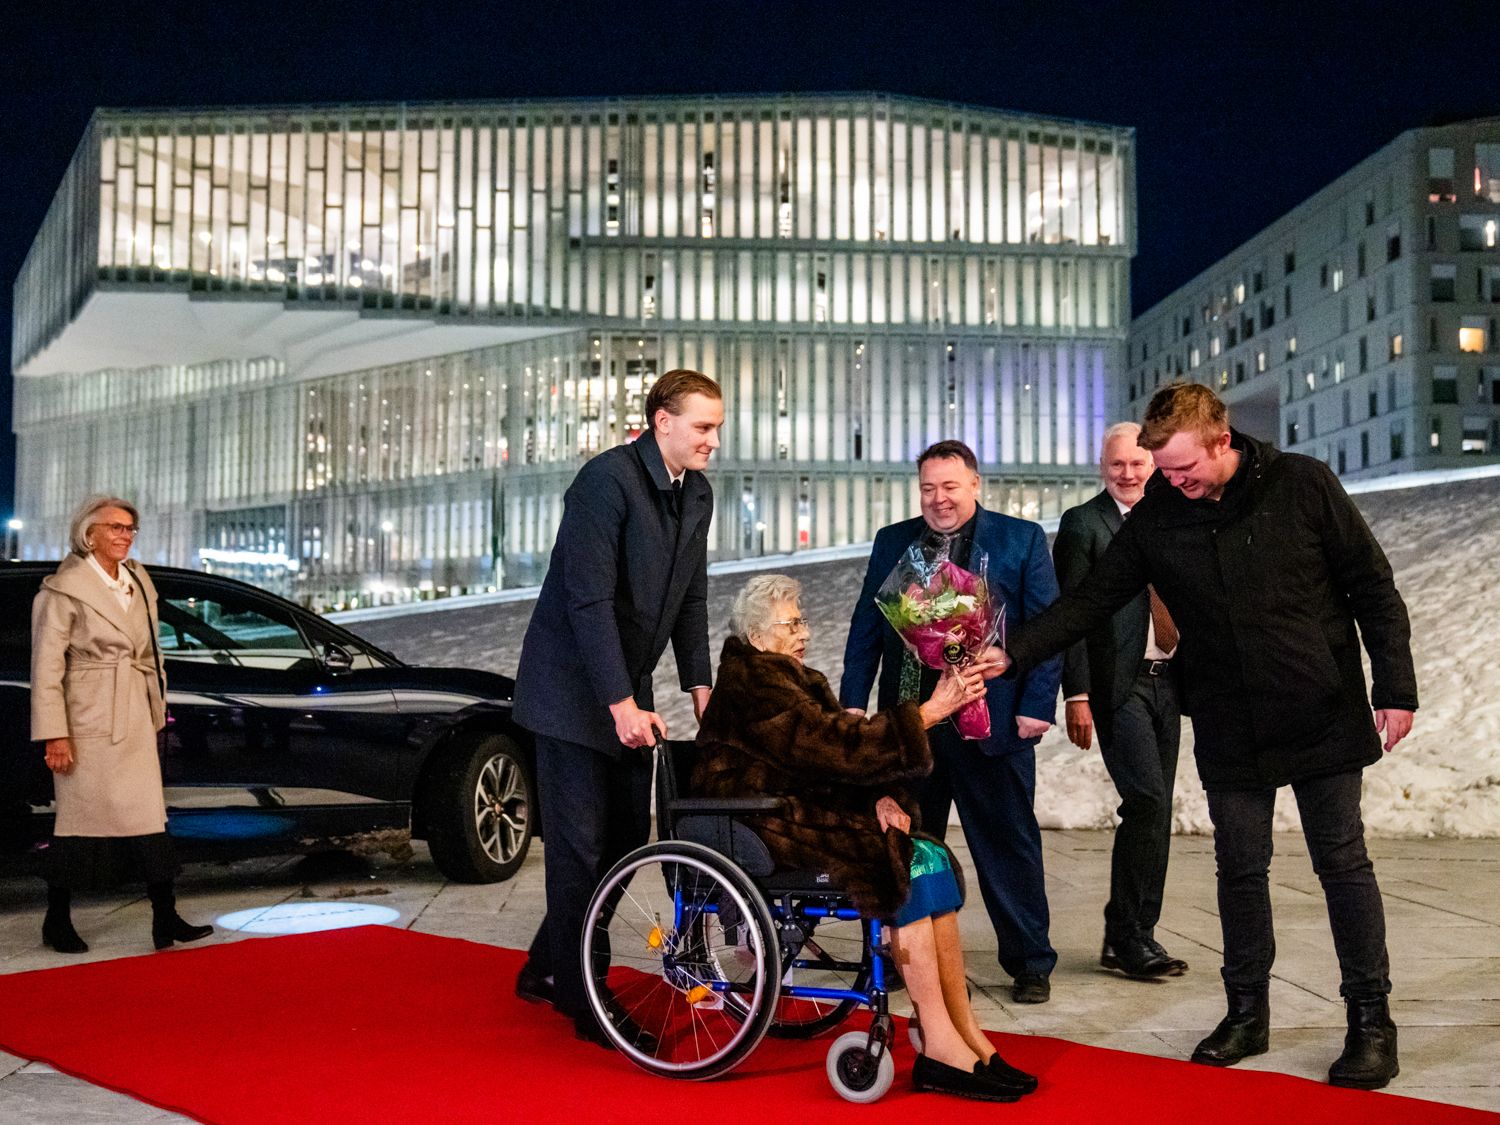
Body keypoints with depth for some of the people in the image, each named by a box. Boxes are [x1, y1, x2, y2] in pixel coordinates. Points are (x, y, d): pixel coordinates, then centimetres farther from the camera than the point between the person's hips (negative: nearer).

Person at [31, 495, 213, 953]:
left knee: (150, 817, 1)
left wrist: (156, 713, 16)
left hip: (134, 721, 6)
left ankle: (166, 920, 2)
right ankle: (57, 921, 20)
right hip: (87, 721, -6)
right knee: (78, 820, 4)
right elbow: (46, 667, -10)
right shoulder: (65, 589, -8)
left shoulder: (139, 581, 12)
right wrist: (54, 735, -15)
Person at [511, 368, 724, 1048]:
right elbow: (589, 600, -24)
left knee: (628, 839, 11)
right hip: (574, 692, -8)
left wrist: (699, 684, 6)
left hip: (627, 691, 8)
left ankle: (548, 971, 27)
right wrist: (621, 703, -26)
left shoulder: (696, 495, 6)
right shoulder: (607, 481, -19)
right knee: (581, 846, -3)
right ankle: (586, 1004, 10)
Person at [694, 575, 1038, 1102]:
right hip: (765, 830, -9)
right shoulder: (752, 684, -12)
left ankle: (965, 1035, -16)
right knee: (907, 865, -24)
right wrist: (927, 713, -21)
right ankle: (941, 1047, -22)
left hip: (808, 811, 9)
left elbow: (834, 750, 14)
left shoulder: (797, 678, 18)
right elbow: (835, 745, -21)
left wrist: (880, 798, -6)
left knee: (932, 857, -14)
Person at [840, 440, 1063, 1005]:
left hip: (993, 721, -3)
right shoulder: (892, 542, 11)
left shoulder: (1022, 539, 3)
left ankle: (1030, 963, 19)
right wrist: (853, 699, 3)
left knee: (1008, 845, 5)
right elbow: (866, 625, 11)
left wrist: (1036, 705, -9)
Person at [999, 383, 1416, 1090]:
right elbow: (1092, 600, -1)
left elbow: (1373, 587, -3)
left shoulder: (1302, 486, -8)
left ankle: (1371, 1019, 17)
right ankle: (1247, 1012, 24)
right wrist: (1014, 652, -13)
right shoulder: (1155, 517, -2)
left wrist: (1395, 688, -7)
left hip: (1324, 716, -2)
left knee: (1343, 864, 4)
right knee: (1240, 869, 9)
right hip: (1228, 731, 3)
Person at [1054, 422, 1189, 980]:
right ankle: (1130, 936, -2)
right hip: (1118, 684, -6)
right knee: (1147, 799, -14)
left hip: (1165, 681, 7)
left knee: (1154, 811, 8)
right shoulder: (1083, 524, -4)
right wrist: (1076, 695, -15)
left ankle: (1128, 938, 17)